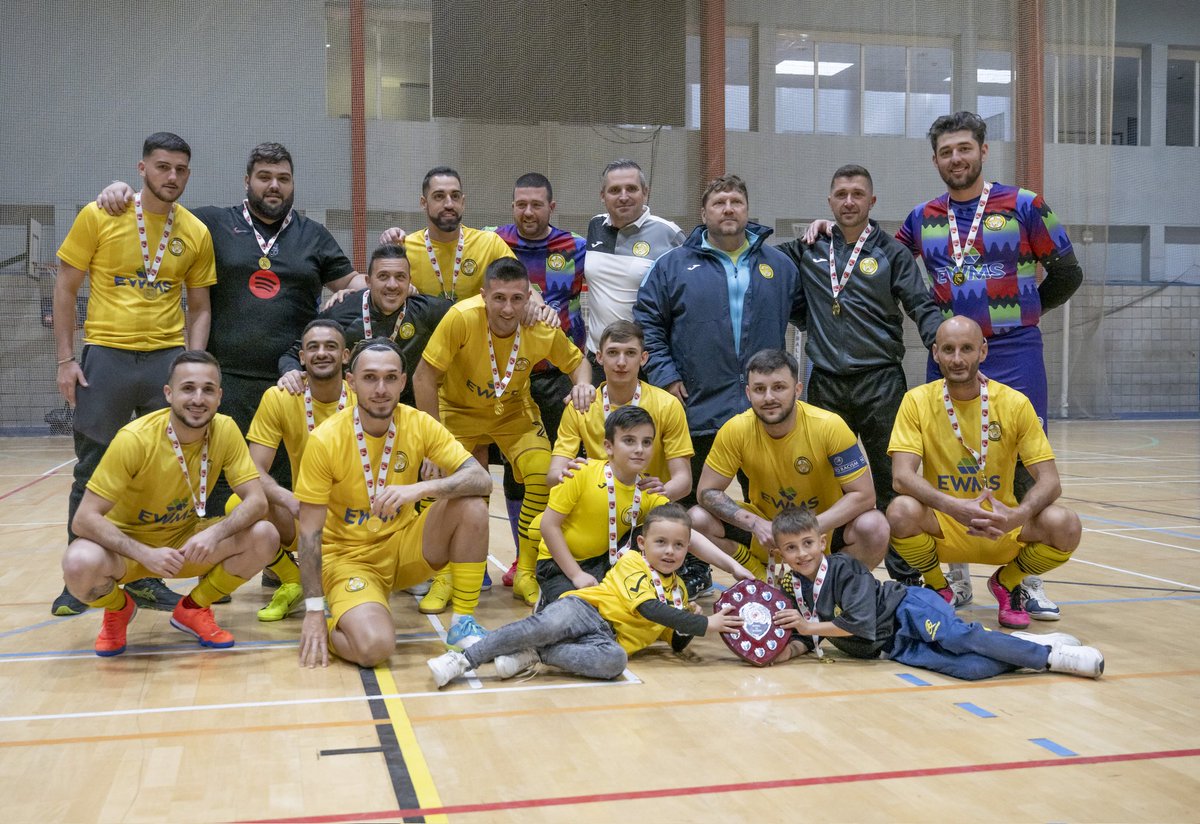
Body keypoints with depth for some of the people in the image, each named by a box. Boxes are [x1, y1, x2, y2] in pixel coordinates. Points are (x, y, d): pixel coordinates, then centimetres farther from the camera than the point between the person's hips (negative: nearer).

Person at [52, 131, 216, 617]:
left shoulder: (196, 233, 4)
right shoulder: (99, 217, -2)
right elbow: (65, 288, 2)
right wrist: (65, 359, -4)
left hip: (168, 358, 2)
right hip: (106, 356, -2)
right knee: (92, 474, 5)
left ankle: (147, 577, 19)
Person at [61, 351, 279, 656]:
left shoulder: (225, 431, -15)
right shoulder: (135, 439, -26)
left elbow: (257, 501, -17)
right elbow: (85, 519, -25)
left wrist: (215, 533, -37)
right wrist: (146, 554, -38)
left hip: (187, 540, 3)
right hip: (127, 544, -3)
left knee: (265, 537, -22)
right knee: (80, 565, -36)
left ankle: (193, 608, 5)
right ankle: (118, 608, 3)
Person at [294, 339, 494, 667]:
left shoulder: (419, 425, -9)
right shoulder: (325, 440, -17)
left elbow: (481, 479, -18)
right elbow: (310, 532, -13)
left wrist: (421, 488, -35)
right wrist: (314, 610, -17)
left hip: (404, 546, 4)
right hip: (349, 556, -3)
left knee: (472, 507, -23)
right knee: (374, 646, -31)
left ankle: (463, 623, -8)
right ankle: (327, 622, 6)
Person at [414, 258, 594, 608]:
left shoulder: (543, 329, -24)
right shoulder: (462, 318, -33)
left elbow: (576, 361, -3)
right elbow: (424, 377, -24)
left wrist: (582, 383, -27)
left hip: (513, 411, 2)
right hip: (459, 409, -1)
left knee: (544, 473, -19)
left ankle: (525, 573, 1)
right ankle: (444, 576, 3)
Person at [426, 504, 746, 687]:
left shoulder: (678, 590, 21)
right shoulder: (633, 564, 3)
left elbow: (677, 644, 24)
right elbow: (650, 609, -12)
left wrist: (690, 623, 1)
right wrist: (705, 624, -12)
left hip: (610, 637, 4)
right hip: (583, 611, -4)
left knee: (615, 660, -36)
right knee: (547, 625, -39)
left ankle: (534, 656, -26)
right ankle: (464, 660, -33)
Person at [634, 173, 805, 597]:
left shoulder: (778, 265, 10)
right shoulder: (675, 265, 3)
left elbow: (807, 310, 19)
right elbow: (647, 320, 2)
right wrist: (664, 373, -5)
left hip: (764, 411, 1)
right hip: (698, 408, -1)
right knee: (693, 498, 9)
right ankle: (692, 572, 25)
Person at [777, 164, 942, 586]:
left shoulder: (892, 252, 5)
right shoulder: (809, 250, 11)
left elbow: (921, 306, -2)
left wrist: (940, 340, -20)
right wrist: (808, 236, 6)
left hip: (881, 381, -2)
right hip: (825, 384, 2)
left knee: (891, 481, 0)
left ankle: (906, 575, 9)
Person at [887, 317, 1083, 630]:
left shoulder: (1014, 403, -6)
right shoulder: (917, 401, -8)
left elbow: (1050, 481, -10)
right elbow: (901, 476, -19)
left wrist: (1017, 516, -32)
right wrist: (955, 507, -36)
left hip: (1002, 528, 1)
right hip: (942, 526, -1)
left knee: (1066, 527, -26)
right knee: (901, 511, -33)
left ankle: (1007, 582, 8)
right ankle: (938, 589, 0)